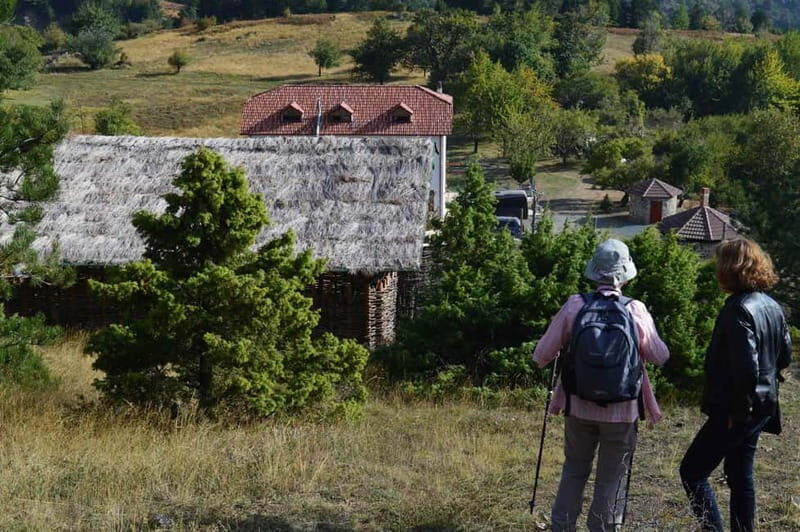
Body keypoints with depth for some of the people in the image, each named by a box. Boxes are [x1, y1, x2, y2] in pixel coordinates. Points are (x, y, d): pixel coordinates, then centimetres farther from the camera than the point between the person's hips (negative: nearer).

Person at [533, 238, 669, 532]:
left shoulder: (574, 306, -9)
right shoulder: (636, 310, -11)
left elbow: (541, 356, -4)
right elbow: (660, 357, 1)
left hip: (580, 406, 1)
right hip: (621, 410, -1)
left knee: (574, 470, 18)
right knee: (611, 478, 11)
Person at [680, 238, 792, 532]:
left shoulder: (738, 309, -21)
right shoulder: (772, 306, 8)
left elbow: (746, 367, -25)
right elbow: (784, 355, 17)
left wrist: (737, 410, -17)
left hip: (737, 412, -9)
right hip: (762, 408, 9)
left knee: (692, 471, -1)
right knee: (740, 477, 19)